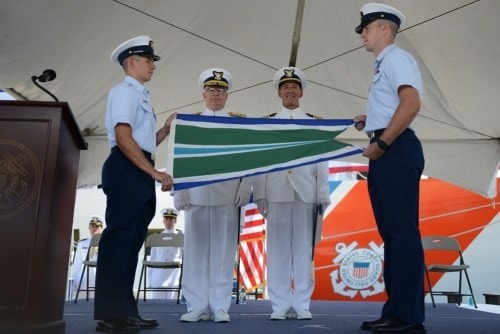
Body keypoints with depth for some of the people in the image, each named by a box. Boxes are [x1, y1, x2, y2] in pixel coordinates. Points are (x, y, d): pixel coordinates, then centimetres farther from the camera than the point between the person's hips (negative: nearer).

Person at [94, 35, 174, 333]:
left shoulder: (142, 96, 26)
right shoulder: (124, 91, -3)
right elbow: (124, 138, -15)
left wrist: (168, 128, 14)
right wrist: (154, 171, -17)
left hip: (141, 173, 10)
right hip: (126, 170, -10)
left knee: (132, 240, 7)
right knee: (120, 236, -12)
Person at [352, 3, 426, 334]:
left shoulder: (396, 58, -3)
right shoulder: (384, 65, 25)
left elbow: (411, 103, -18)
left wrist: (380, 143, -18)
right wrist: (369, 121, 13)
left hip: (396, 150, -10)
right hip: (386, 152, 10)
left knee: (403, 231, -10)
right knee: (391, 232, 9)